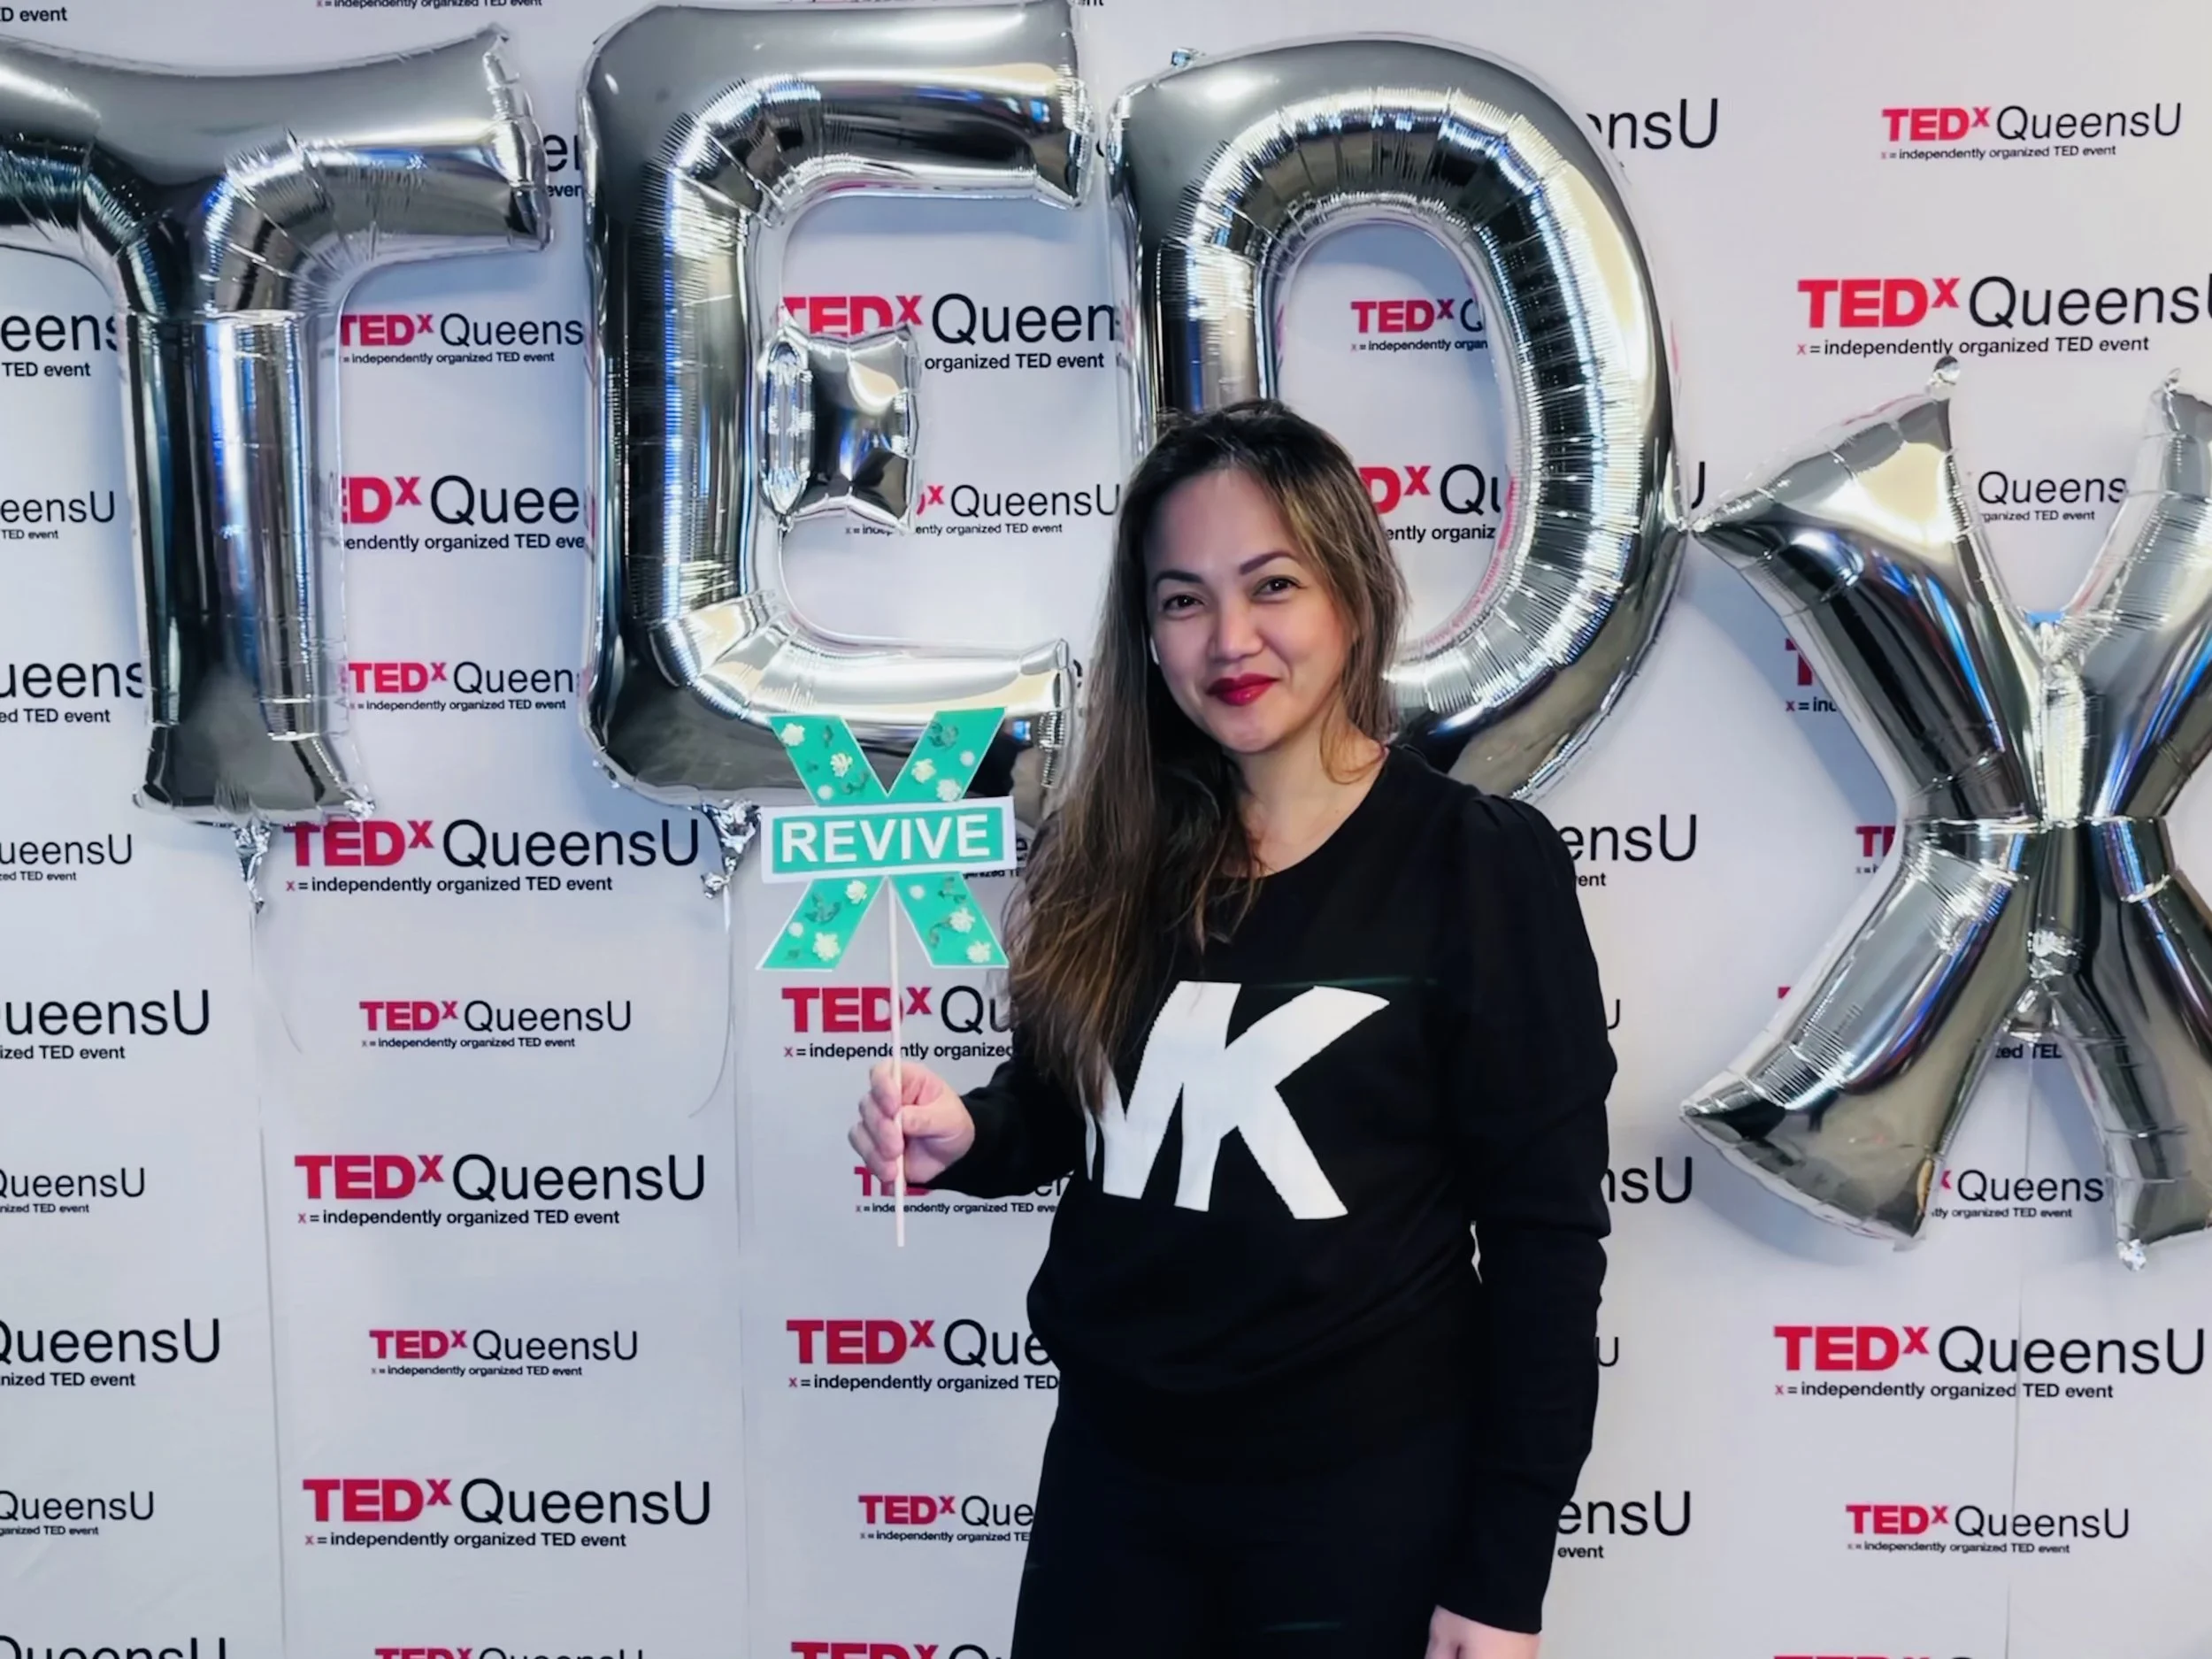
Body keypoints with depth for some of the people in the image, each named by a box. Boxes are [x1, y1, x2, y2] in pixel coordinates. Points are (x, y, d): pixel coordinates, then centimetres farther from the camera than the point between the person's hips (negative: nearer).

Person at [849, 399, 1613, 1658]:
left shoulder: (1481, 864, -12)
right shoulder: (1105, 853, 0)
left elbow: (1546, 1236, -11)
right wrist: (964, 1134, -9)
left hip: (1365, 1497, -4)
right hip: (1110, 1468, 4)